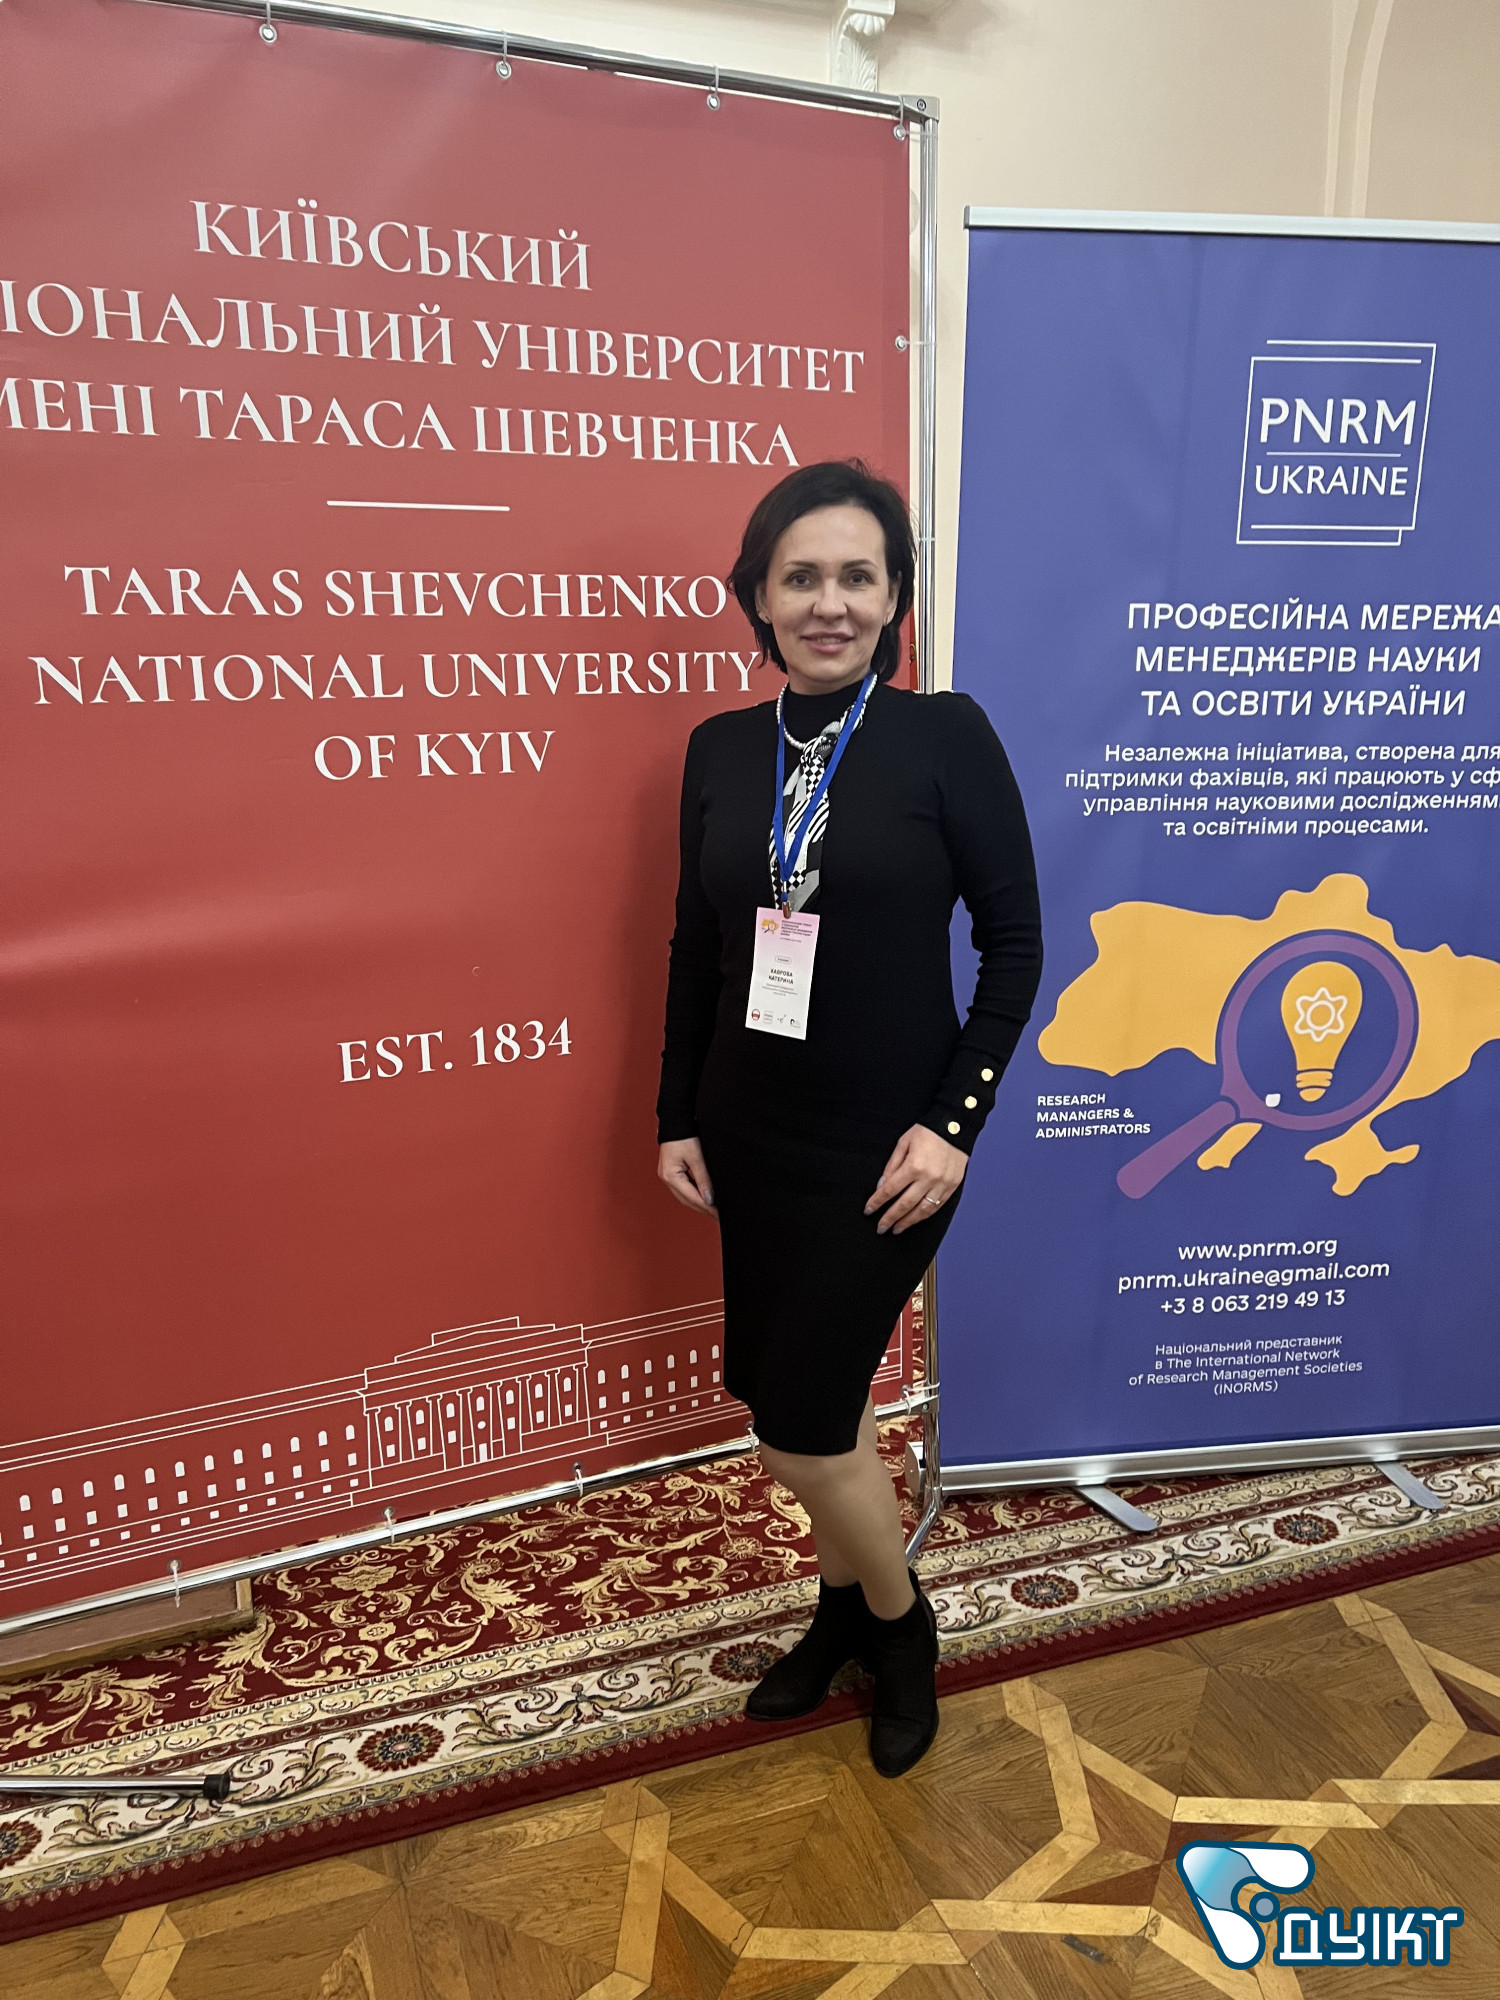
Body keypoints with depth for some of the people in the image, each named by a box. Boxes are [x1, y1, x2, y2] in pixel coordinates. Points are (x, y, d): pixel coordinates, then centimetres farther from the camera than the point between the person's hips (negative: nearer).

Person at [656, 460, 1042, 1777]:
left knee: (800, 1419, 1)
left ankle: (900, 1622, 32)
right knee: (809, 1400, 15)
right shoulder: (720, 749, 2)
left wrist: (955, 1122, -12)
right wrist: (677, 1116, 9)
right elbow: (695, 946, 8)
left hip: (884, 1145, -4)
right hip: (751, 1136, 4)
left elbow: (1015, 942, -7)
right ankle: (847, 1605, 42)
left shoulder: (947, 736, -9)